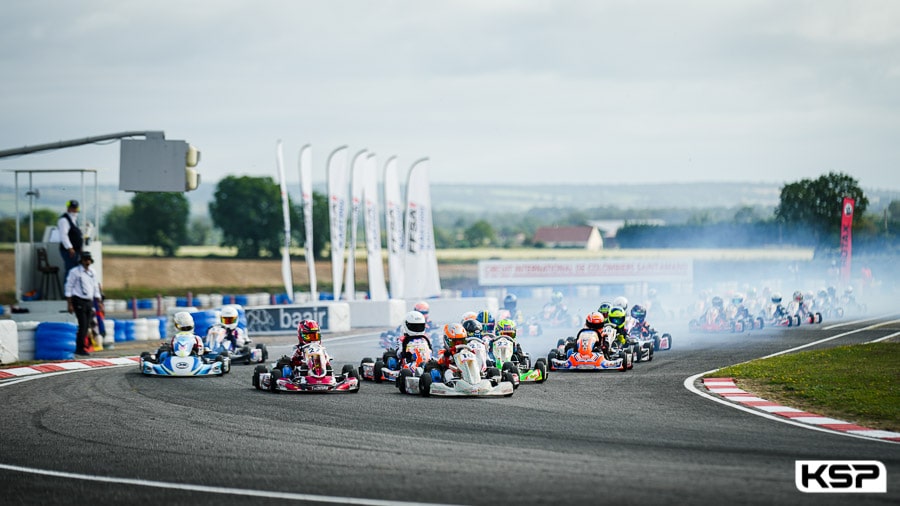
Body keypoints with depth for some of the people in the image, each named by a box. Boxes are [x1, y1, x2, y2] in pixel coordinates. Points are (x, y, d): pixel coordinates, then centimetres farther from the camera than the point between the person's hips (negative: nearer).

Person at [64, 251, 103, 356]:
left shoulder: (92, 273, 15)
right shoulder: (75, 272, -3)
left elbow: (96, 289, 21)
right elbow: (68, 288, -4)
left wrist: (99, 303, 15)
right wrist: (69, 304, -10)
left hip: (89, 302, 6)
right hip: (79, 301, -6)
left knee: (86, 326, 4)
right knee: (83, 325, -12)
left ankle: (83, 347, 11)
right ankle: (80, 348, -7)